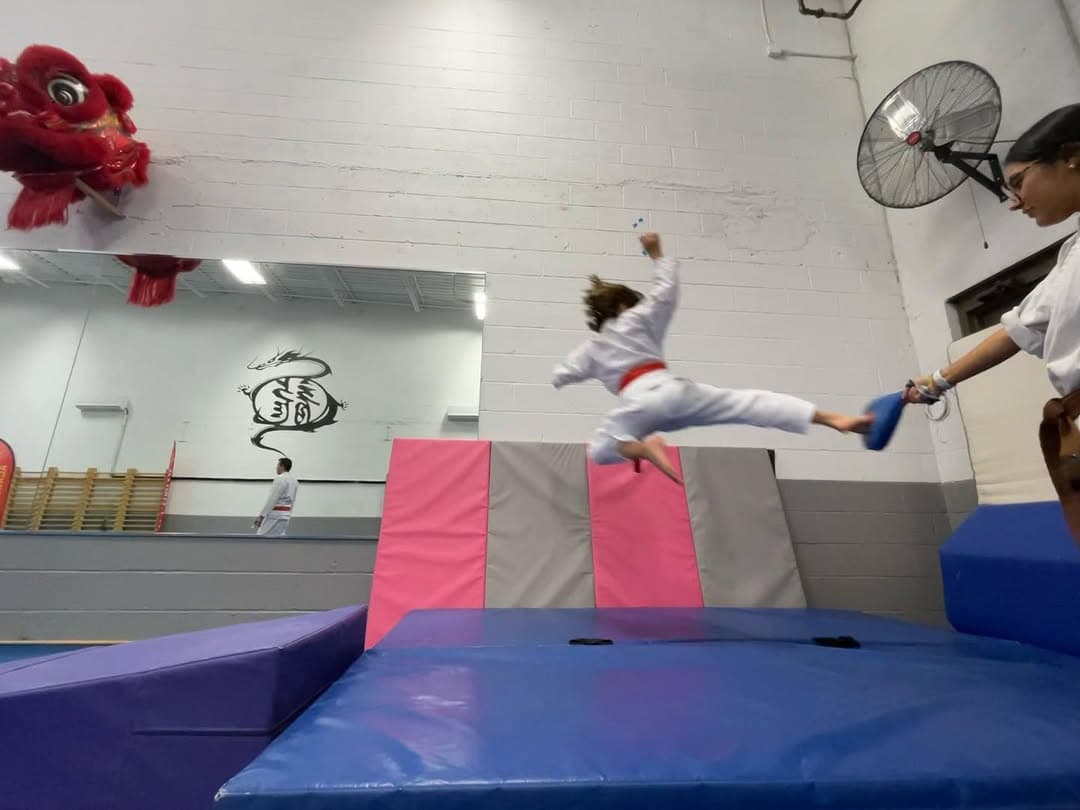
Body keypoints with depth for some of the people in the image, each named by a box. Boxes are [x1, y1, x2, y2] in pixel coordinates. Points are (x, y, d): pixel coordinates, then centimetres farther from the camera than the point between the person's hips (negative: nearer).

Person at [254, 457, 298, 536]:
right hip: (285, 514, 9)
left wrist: (261, 516, -18)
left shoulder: (280, 479, -16)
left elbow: (272, 499, -20)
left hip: (275, 514, -9)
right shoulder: (294, 480, 12)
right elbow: (292, 501, 17)